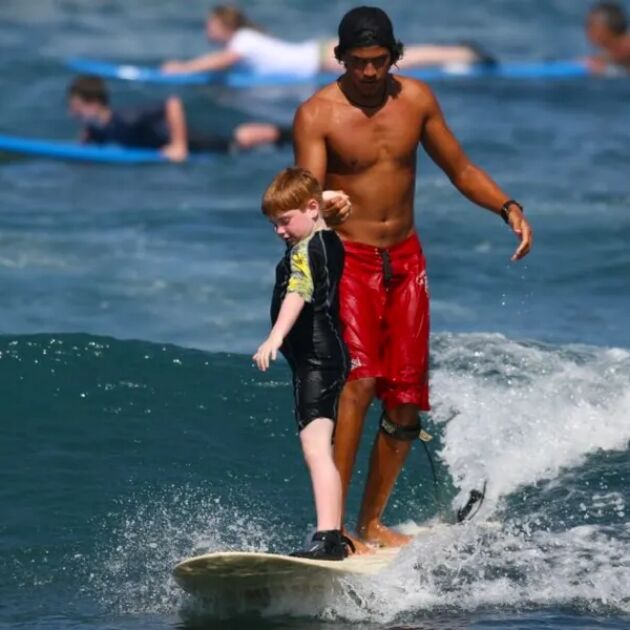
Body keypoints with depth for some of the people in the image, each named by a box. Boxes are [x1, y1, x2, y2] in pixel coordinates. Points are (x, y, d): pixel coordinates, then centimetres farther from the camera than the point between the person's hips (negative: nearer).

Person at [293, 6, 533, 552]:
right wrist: (324, 211, -40)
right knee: (362, 378, -24)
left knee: (406, 401, 3)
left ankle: (372, 521, 17)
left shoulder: (416, 99, 2)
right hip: (348, 260, -5)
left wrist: (508, 208, -4)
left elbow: (460, 169, 11)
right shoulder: (317, 115, -11)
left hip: (405, 261, 5)